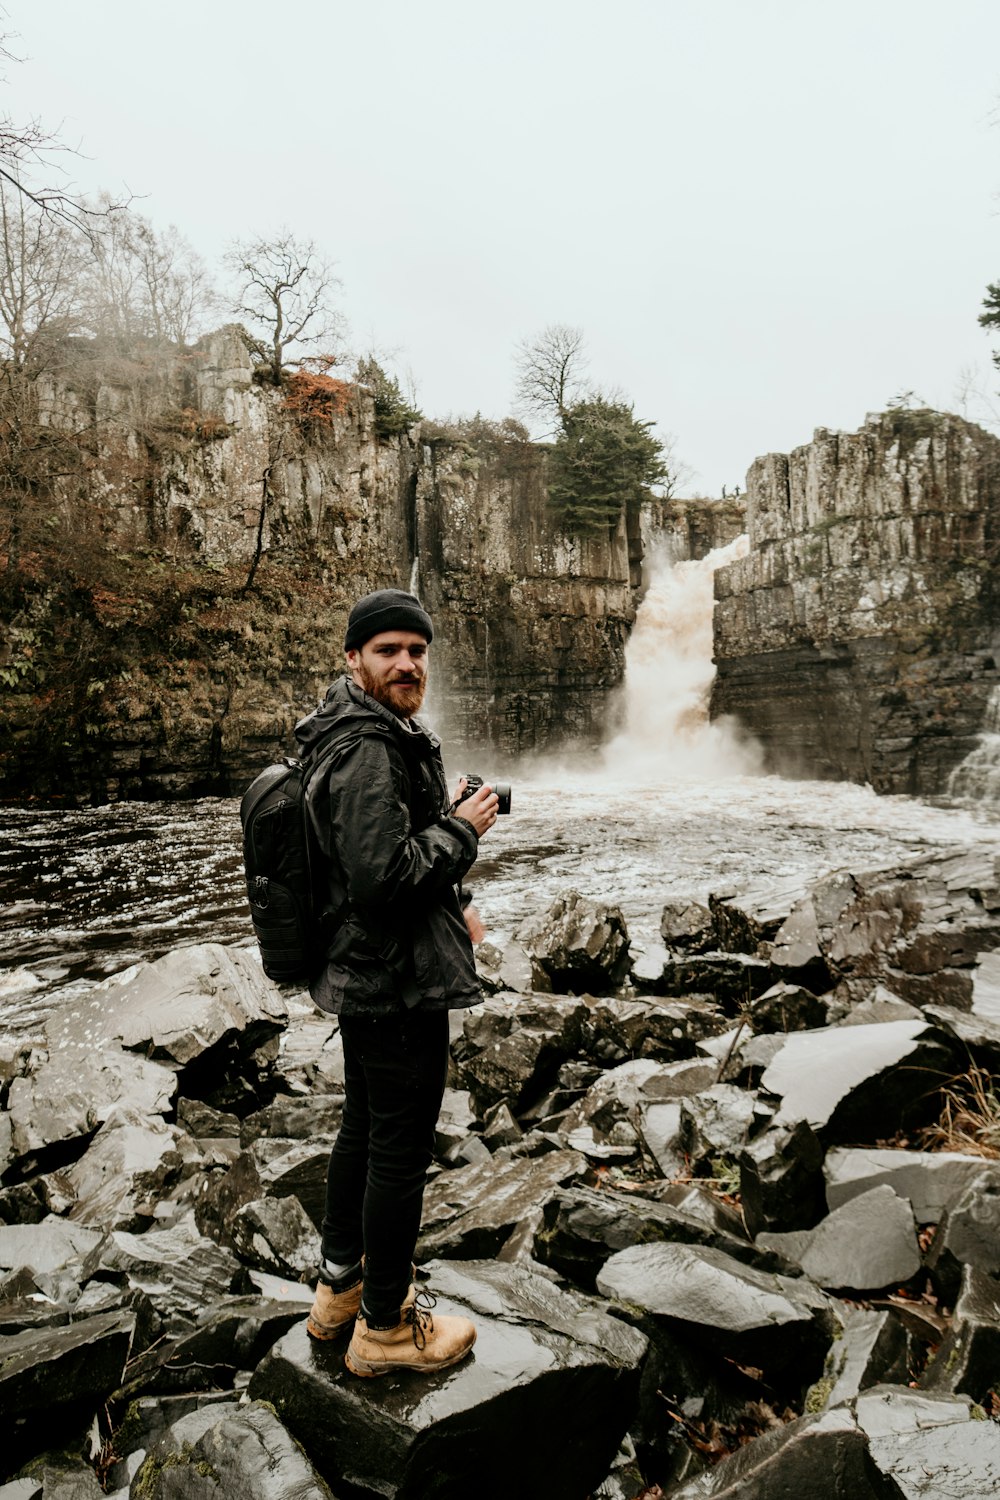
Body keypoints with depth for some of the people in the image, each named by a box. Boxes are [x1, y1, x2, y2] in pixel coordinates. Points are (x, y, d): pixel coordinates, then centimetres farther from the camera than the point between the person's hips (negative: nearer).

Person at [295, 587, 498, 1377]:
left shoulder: (377, 735, 11)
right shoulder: (370, 751, -23)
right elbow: (382, 874, -31)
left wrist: (450, 904, 17)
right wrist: (461, 829, -18)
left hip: (362, 976, 11)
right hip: (398, 982, -11)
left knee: (363, 1127, 23)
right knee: (401, 1148, 4)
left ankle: (340, 1284, 40)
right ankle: (385, 1325, 23)